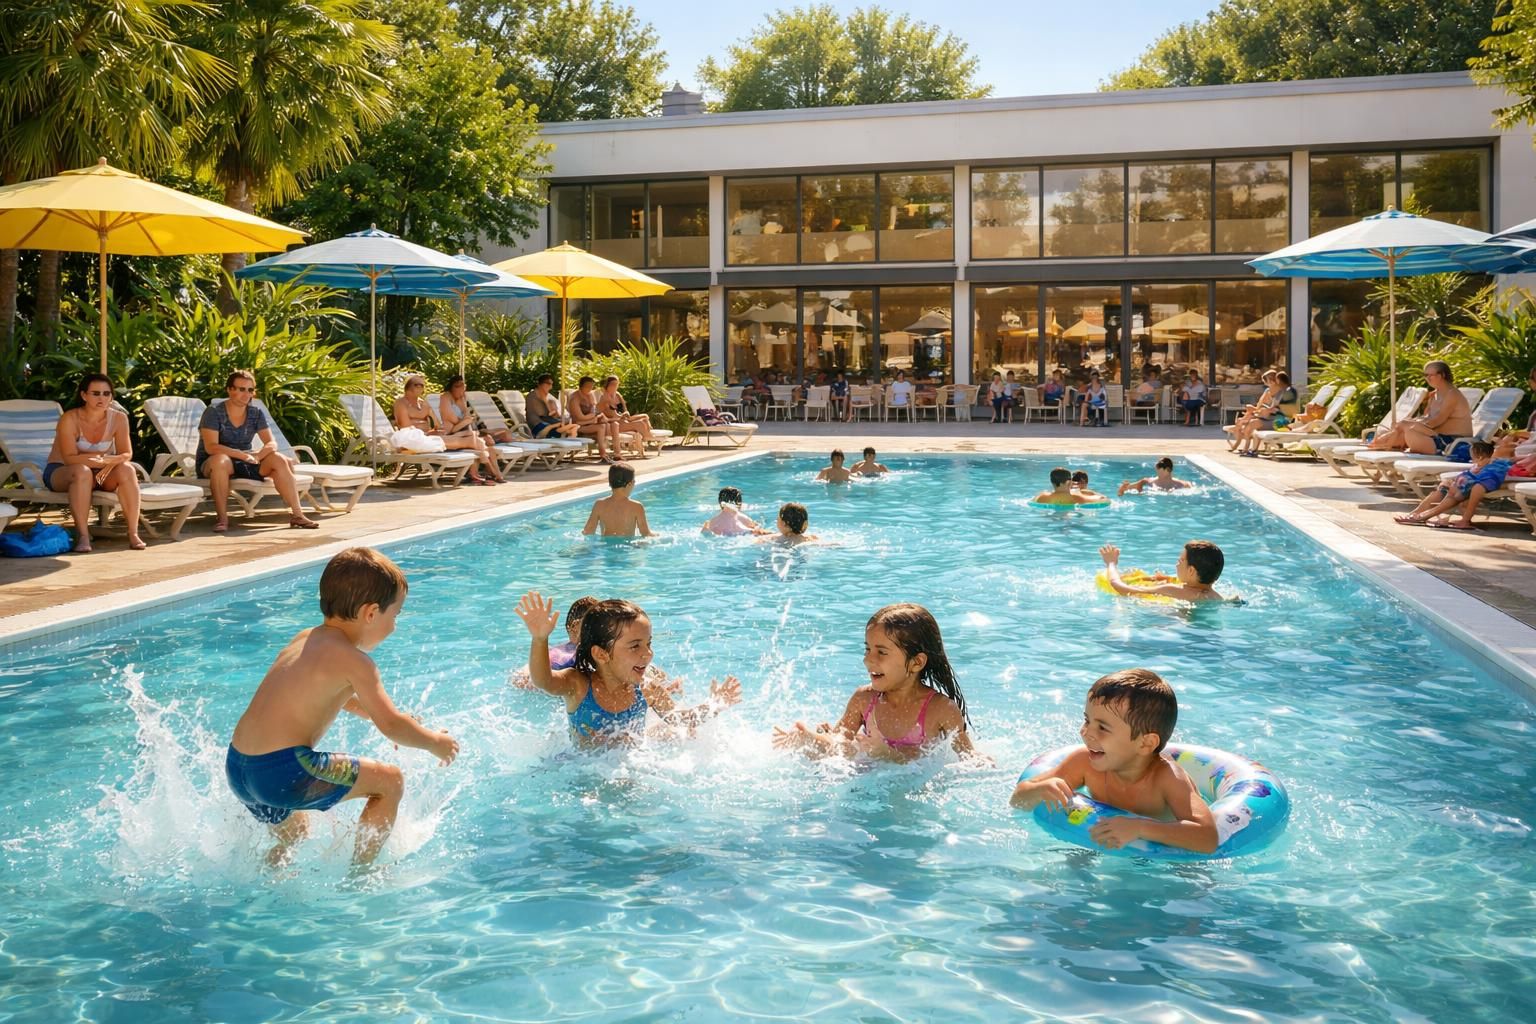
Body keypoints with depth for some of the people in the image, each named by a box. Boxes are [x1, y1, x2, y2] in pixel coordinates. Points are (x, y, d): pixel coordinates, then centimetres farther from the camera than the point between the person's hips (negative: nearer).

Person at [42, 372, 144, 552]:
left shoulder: (118, 419, -7)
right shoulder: (70, 419, -18)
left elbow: (126, 454, -9)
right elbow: (70, 458, -25)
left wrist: (110, 462, -30)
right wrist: (102, 459, -35)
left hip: (101, 473, 3)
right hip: (60, 472, -3)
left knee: (126, 469, -28)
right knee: (82, 471, -38)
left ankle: (133, 534, -30)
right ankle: (83, 536, -38)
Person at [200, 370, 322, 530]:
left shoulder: (256, 414, 3)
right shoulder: (214, 412, -11)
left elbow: (271, 444, -6)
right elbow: (211, 447, -23)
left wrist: (257, 455, -27)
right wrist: (243, 455, -32)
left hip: (244, 464, 4)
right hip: (210, 464, -4)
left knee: (279, 459, -19)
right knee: (220, 460, -40)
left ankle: (297, 514, -24)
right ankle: (221, 517, -33)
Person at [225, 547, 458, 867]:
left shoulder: (305, 638, 16)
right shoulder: (354, 660, -11)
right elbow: (391, 725, -12)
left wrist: (372, 712, 37)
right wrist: (434, 742, 5)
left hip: (236, 767, 9)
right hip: (281, 771, -9)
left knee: (293, 837, 35)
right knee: (390, 782, 3)